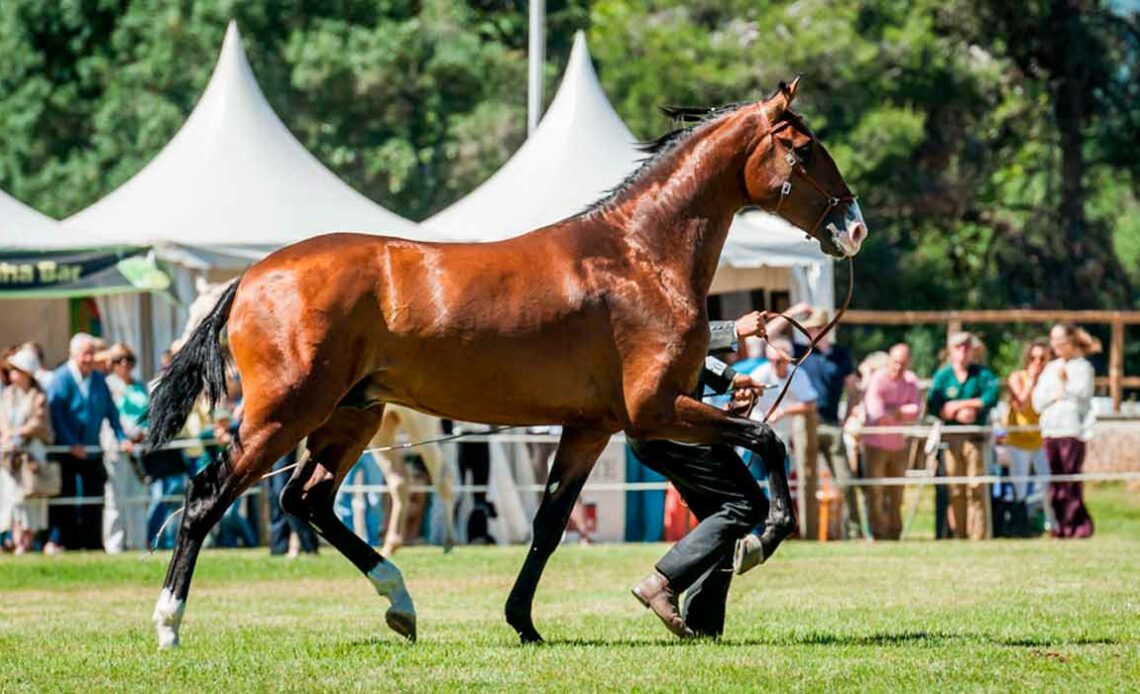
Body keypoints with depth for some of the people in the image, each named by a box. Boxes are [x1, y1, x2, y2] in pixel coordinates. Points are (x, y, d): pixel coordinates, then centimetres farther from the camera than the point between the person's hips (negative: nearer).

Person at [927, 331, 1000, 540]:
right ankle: (957, 533, -1)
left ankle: (978, 534, -9)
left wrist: (959, 405, -9)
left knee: (976, 487, -8)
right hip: (950, 436, 1)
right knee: (954, 489, -3)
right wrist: (958, 414, -13)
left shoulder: (982, 374, 7)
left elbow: (992, 397, -9)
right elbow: (933, 407, 1)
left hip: (975, 436, -1)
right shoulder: (943, 376, 10)